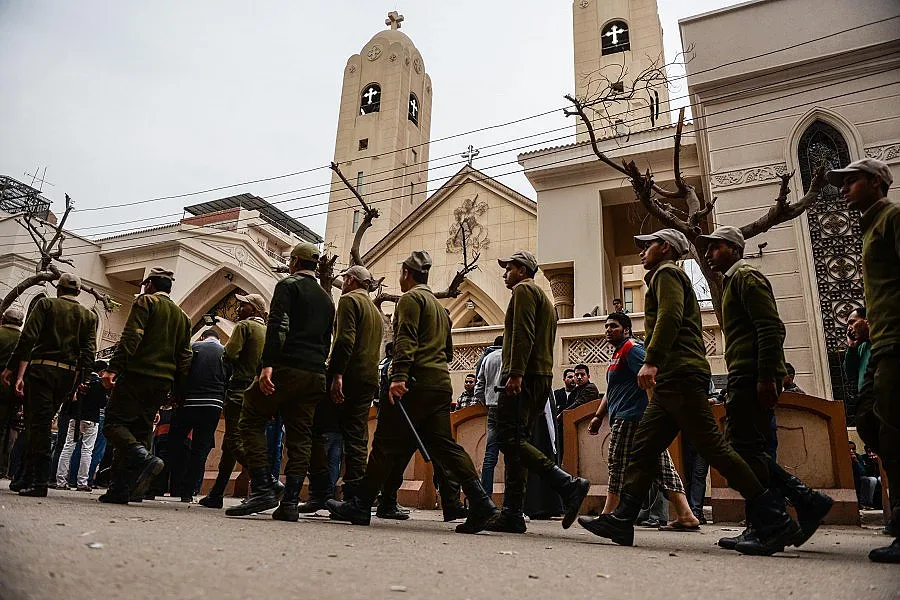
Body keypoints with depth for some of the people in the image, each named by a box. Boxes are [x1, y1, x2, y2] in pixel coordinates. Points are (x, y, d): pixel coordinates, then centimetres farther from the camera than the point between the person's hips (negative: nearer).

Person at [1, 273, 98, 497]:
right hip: (68, 375, 4)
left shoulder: (46, 304, 5)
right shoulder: (89, 316, 12)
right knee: (43, 422, 14)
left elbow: (28, 338, -6)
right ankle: (29, 474, 18)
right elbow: (88, 353, 4)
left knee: (38, 422, -4)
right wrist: (77, 383, 6)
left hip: (41, 369, -3)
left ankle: (39, 480, -9)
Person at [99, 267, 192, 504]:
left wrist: (114, 368, -17)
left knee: (113, 423, -4)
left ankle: (144, 458, -28)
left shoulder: (145, 301, 4)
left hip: (137, 373, -6)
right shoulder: (182, 316, 22)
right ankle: (120, 488, 6)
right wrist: (178, 391, 18)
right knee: (139, 430, 9)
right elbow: (184, 357, 17)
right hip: (163, 382, 6)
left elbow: (131, 336, -12)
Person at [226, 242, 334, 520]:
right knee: (300, 436, 4)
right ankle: (290, 502, 1)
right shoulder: (327, 299, 24)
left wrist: (268, 364, -20)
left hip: (286, 369, -7)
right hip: (316, 374, 7)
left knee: (251, 422, 0)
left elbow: (278, 326, -13)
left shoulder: (288, 285, 2)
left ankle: (263, 490, -11)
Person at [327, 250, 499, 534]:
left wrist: (399, 375, -24)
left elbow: (406, 339, -16)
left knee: (386, 444, -2)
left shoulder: (410, 298, -1)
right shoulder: (439, 306, 27)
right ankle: (480, 503, -4)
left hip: (415, 382, -8)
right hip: (441, 383, 8)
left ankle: (360, 505, 5)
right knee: (443, 444, 4)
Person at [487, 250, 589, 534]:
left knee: (510, 439, -15)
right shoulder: (545, 299, 29)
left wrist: (515, 373, -24)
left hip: (523, 377, -10)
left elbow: (523, 334, -16)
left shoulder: (523, 290, -1)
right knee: (516, 443, 6)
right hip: (542, 378, 10)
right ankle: (512, 514, 4)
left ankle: (568, 484, -23)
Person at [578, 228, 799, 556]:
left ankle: (774, 519, -6)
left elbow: (670, 316, -17)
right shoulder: (669, 276, 30)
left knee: (711, 445, -11)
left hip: (680, 373, -10)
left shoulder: (666, 272, 1)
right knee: (643, 445, 4)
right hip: (673, 379, 10)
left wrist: (651, 361, -25)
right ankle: (622, 519, 3)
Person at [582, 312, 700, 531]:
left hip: (629, 419, -10)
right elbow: (612, 392, 29)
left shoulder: (631, 348, -7)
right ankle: (686, 516, 4)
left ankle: (608, 517, 1)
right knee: (661, 467, 5)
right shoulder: (619, 353, 25)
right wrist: (598, 417, 25)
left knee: (618, 466, -5)